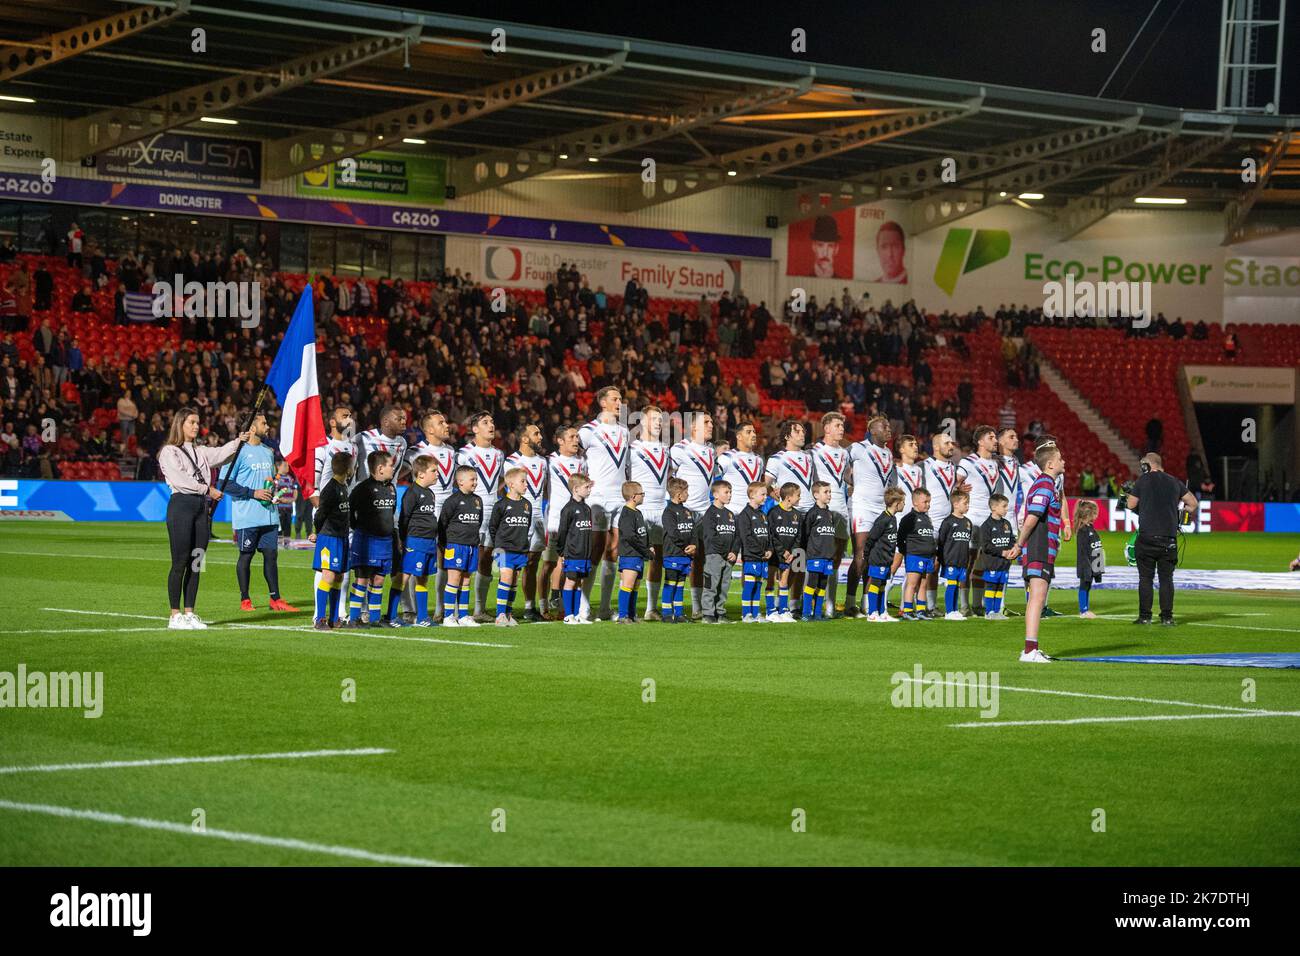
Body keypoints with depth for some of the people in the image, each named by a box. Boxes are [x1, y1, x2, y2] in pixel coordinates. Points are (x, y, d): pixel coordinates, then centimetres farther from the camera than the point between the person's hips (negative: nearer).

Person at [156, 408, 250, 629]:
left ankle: (189, 613, 10)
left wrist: (238, 441, -7)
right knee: (180, 563, -6)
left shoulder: (200, 451, 21)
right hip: (181, 505, -7)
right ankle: (175, 616, -4)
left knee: (196, 564, 6)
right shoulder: (169, 452, -1)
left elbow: (219, 455, 7)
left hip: (202, 506, 7)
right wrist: (207, 489, -12)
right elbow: (180, 479, -12)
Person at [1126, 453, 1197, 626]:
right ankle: (1167, 617, 2)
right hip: (1169, 538, 3)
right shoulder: (1174, 482, 10)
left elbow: (1131, 505, 3)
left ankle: (1145, 616, 3)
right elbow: (1193, 503, 16)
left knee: (1145, 578, 4)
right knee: (1166, 578, 5)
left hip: (1147, 536, -3)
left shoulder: (1143, 480, -1)